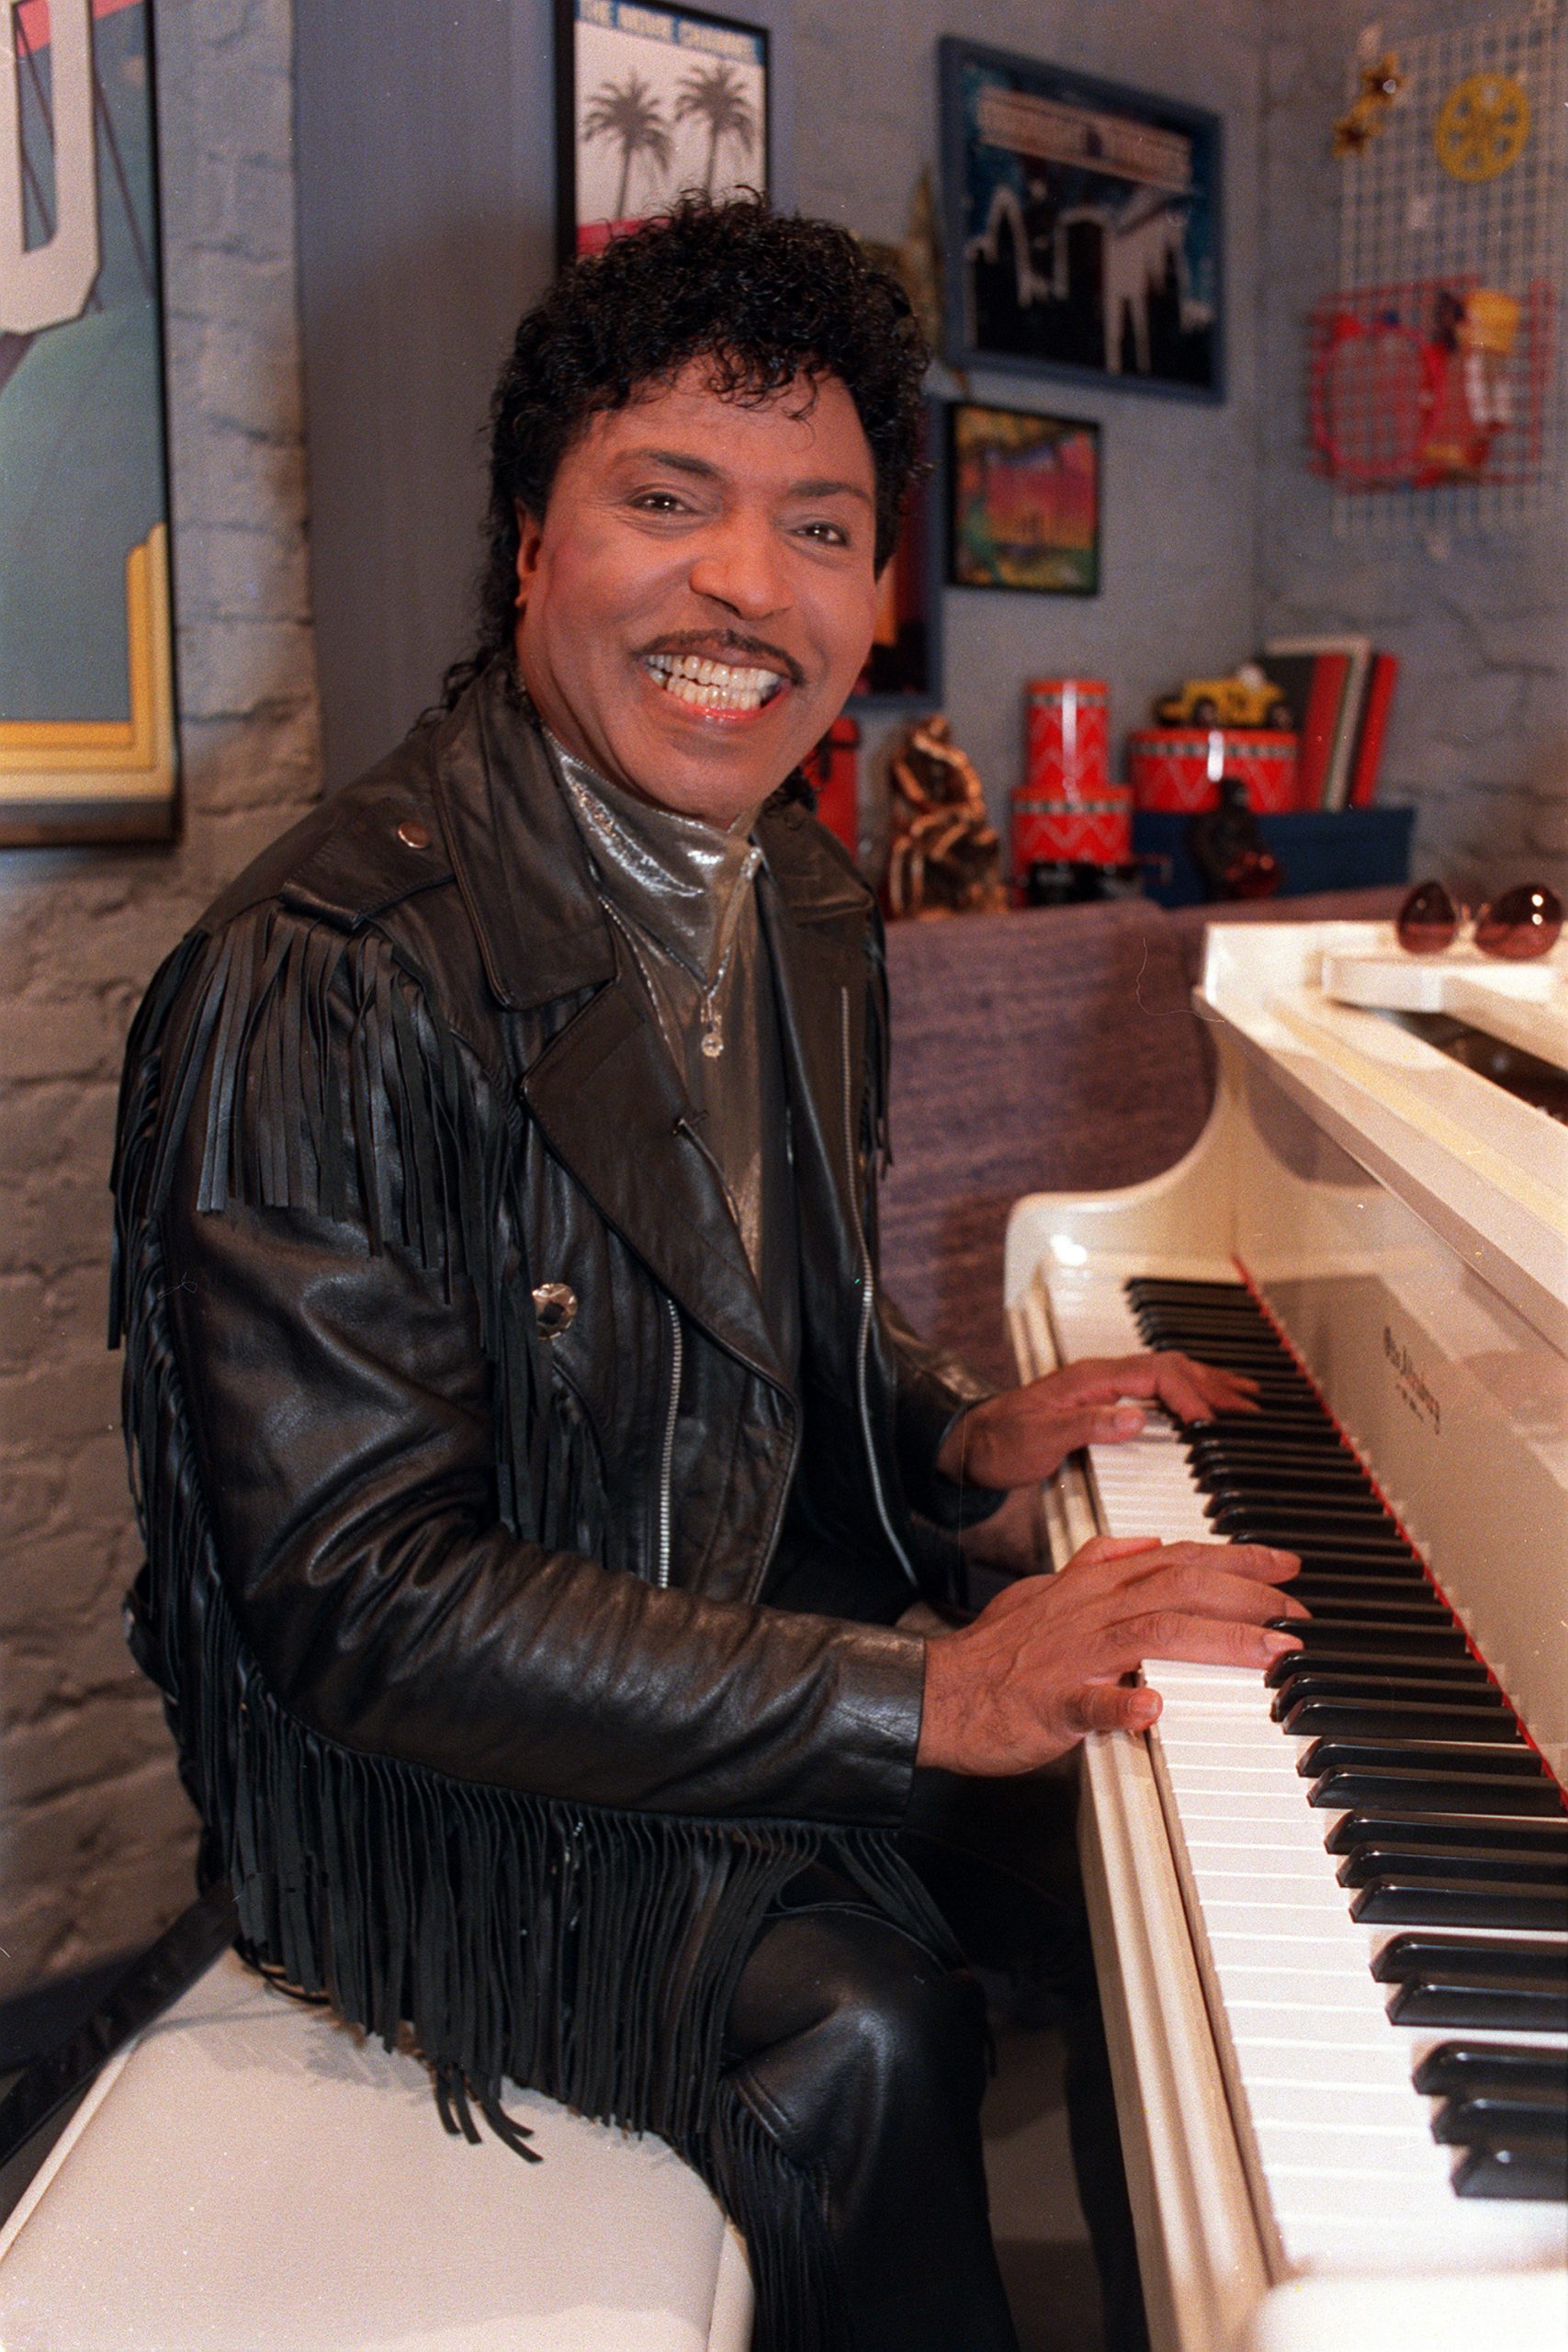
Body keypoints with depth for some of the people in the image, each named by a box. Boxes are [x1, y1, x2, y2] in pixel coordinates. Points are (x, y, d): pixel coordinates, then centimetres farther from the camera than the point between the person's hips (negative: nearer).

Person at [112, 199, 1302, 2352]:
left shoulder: (809, 910, 4)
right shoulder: (326, 982, -24)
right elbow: (359, 1596, -27)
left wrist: (956, 1437, -2)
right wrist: (920, 1695, -30)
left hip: (750, 1625, 8)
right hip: (427, 1776, -7)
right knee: (855, 2023, -27)